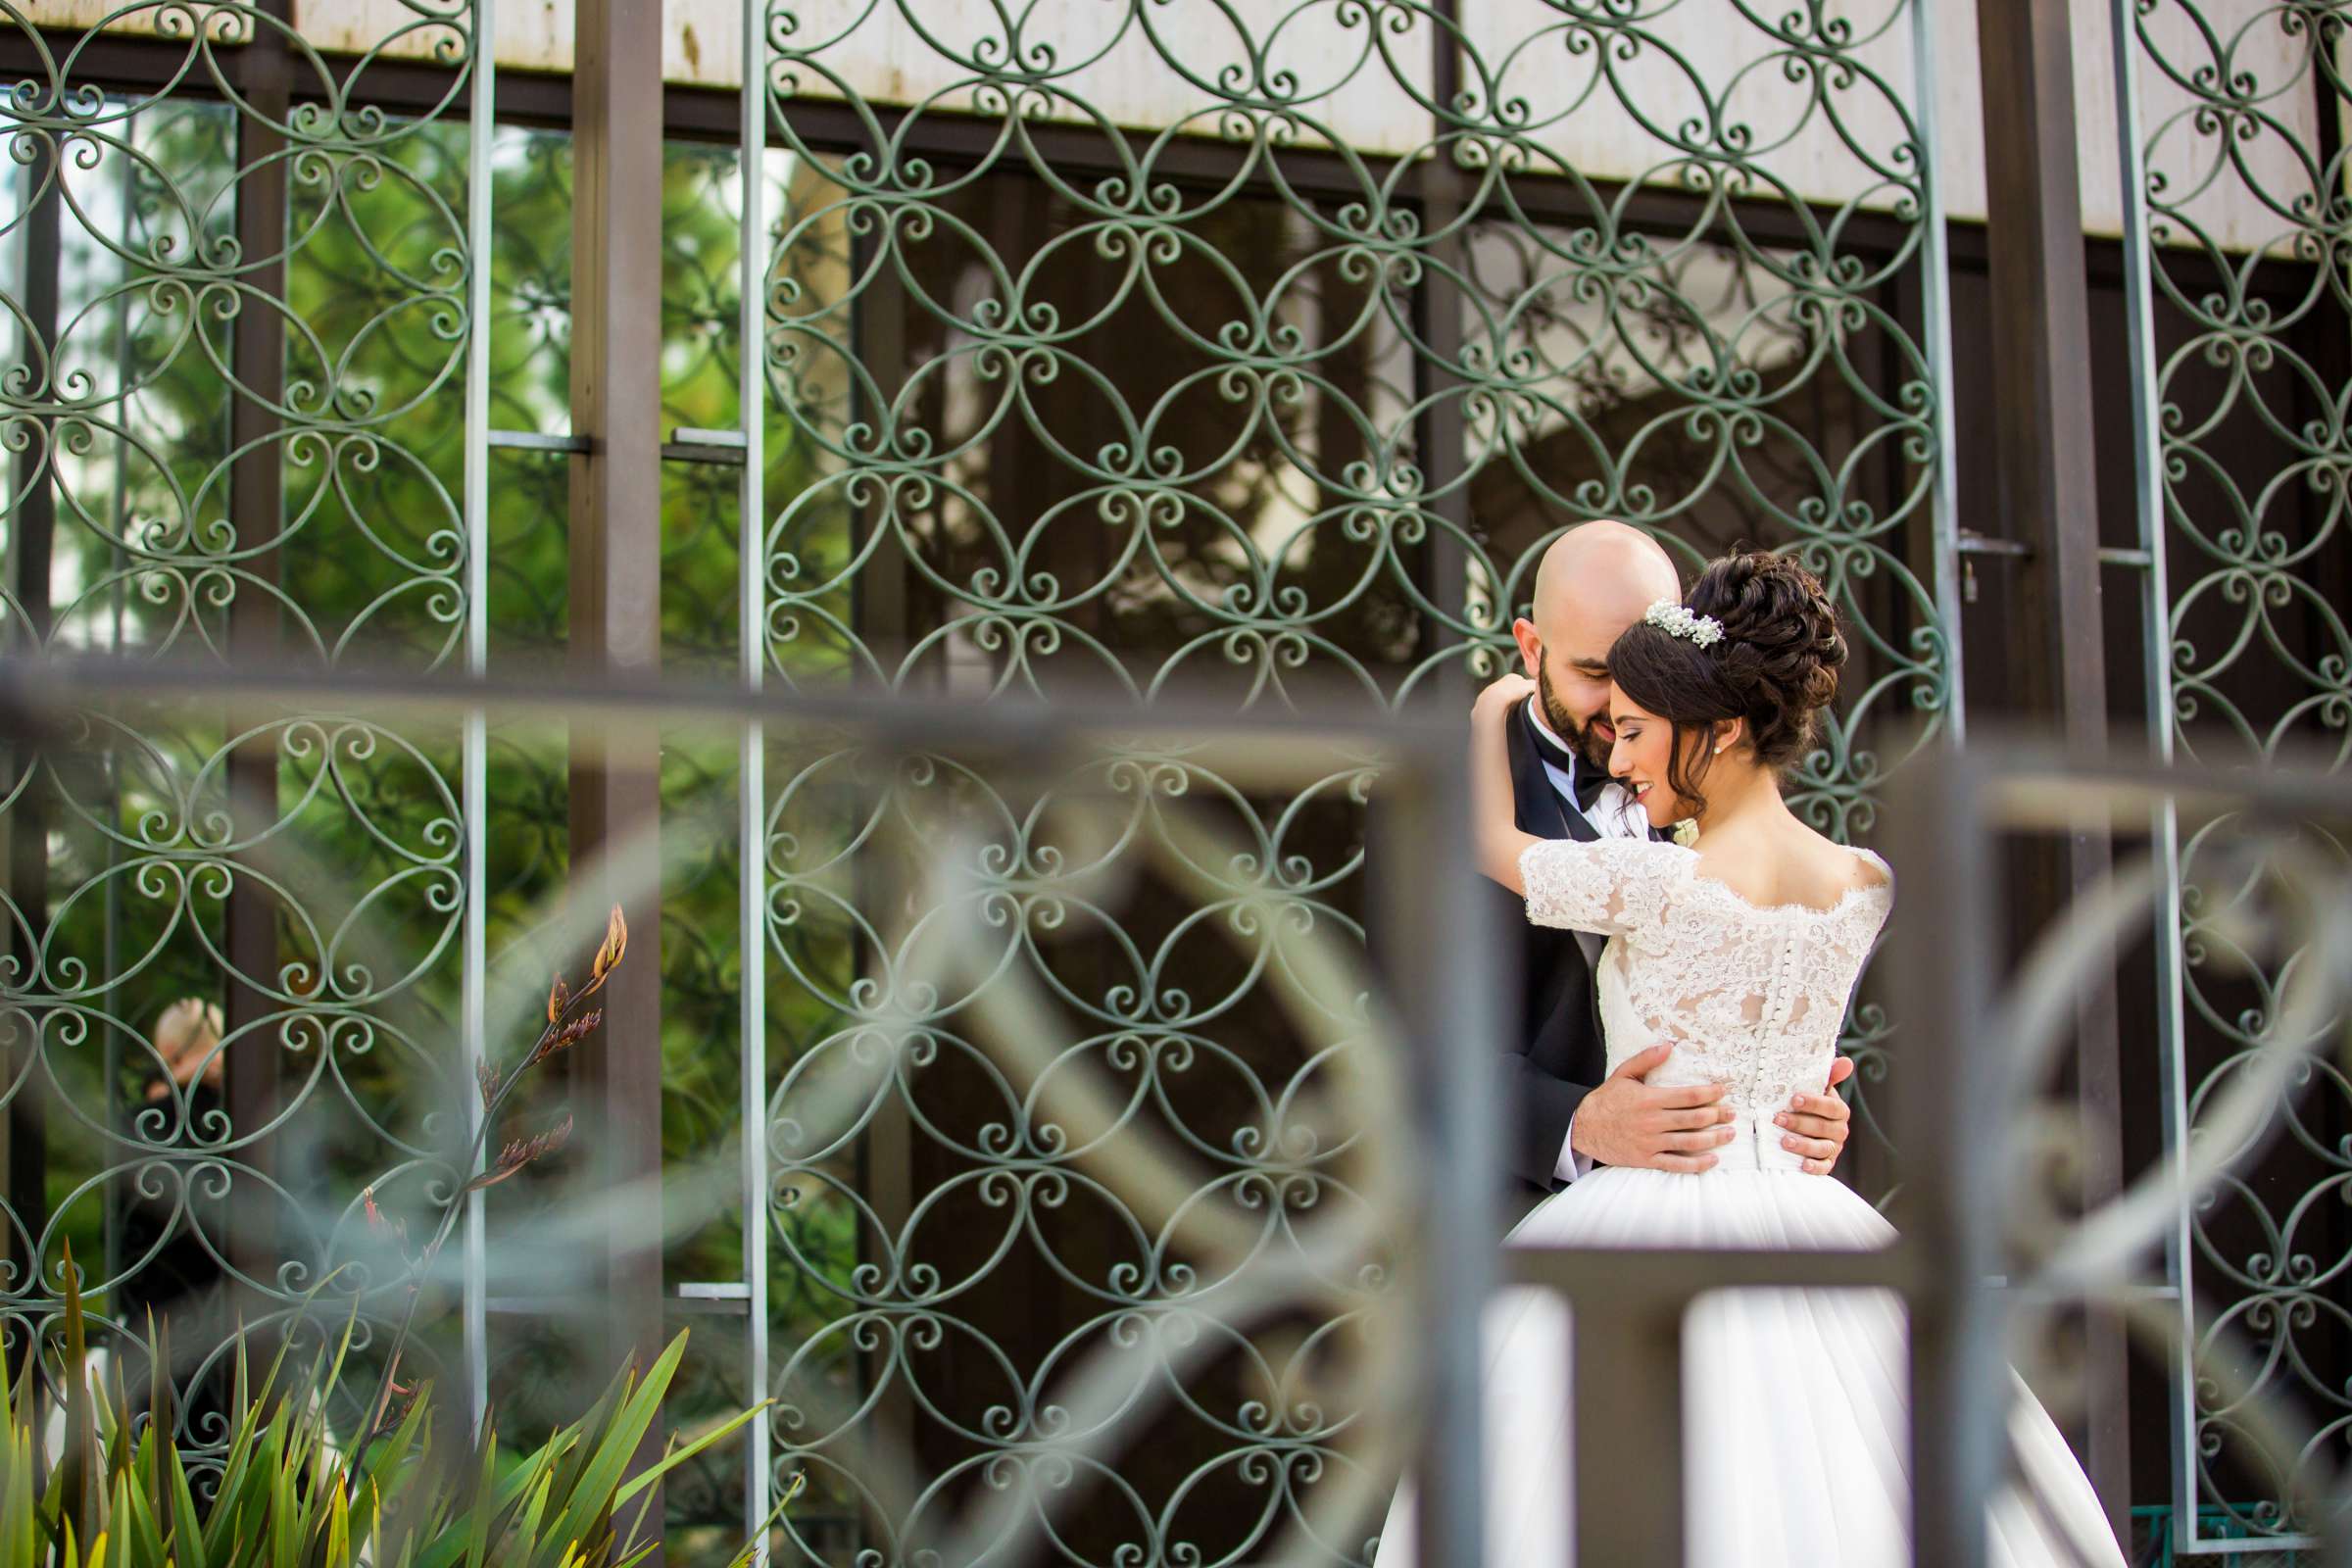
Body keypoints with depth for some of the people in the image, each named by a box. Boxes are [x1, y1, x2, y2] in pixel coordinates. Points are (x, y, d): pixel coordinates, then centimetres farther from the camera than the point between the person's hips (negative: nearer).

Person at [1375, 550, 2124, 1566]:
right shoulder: (1867, 887, 2)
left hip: (1653, 1227, -6)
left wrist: (1490, 714, 19)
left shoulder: (1659, 886, -15)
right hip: (1801, 1227, 6)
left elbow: (1489, 842, 1)